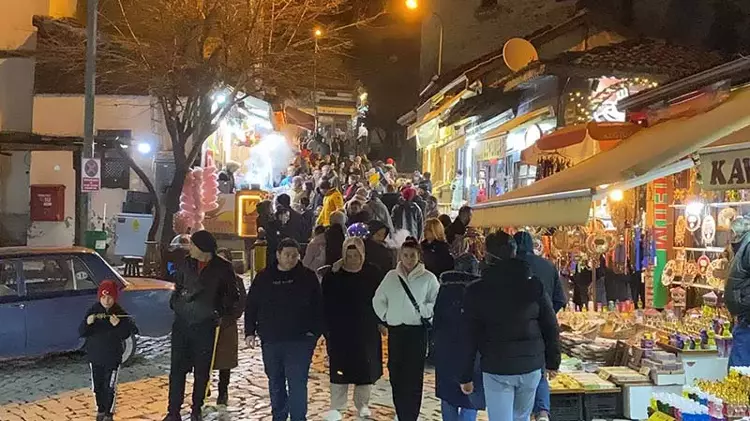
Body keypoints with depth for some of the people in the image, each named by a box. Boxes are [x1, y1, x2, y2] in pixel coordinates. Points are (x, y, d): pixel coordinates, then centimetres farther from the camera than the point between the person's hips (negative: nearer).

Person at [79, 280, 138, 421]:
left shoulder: (120, 313, -9)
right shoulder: (92, 311, -5)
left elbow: (126, 334, -10)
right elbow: (81, 332, -7)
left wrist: (118, 325, -29)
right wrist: (87, 323, -28)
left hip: (113, 357, -2)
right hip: (95, 356, 2)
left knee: (110, 387, 1)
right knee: (97, 386, 14)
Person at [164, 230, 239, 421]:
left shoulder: (223, 268, -5)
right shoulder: (187, 264, 4)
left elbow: (232, 295, 4)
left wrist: (220, 311, -5)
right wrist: (175, 304, 5)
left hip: (205, 326, -2)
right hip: (182, 324, 2)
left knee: (202, 371, 8)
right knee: (177, 369, 1)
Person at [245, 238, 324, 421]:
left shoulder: (308, 277, -2)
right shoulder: (264, 277, 4)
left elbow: (318, 307, -1)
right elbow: (251, 307, 8)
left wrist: (315, 331, -9)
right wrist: (250, 332, 3)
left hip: (299, 340, -3)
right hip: (270, 339, 3)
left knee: (297, 383, -8)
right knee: (275, 383, 16)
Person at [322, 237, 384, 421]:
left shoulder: (373, 273, -4)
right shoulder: (333, 274, -5)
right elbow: (326, 302, 0)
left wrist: (380, 321, -2)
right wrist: (327, 327, -3)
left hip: (366, 330, 1)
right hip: (340, 330, 0)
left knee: (366, 368, 8)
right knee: (339, 368, 4)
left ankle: (362, 405, 25)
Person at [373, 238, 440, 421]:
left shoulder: (428, 278, -4)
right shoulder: (391, 276, 6)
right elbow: (378, 300, 16)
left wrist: (425, 312, -12)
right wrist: (385, 316, 8)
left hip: (417, 330, -3)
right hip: (395, 330, 3)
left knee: (414, 376, -3)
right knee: (396, 374, 6)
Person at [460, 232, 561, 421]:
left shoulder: (476, 291, -8)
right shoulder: (534, 286, -1)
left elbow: (469, 337, -5)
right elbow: (551, 327, 3)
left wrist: (466, 376, 2)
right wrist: (552, 362, 14)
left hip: (496, 369, -3)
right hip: (531, 366, 3)